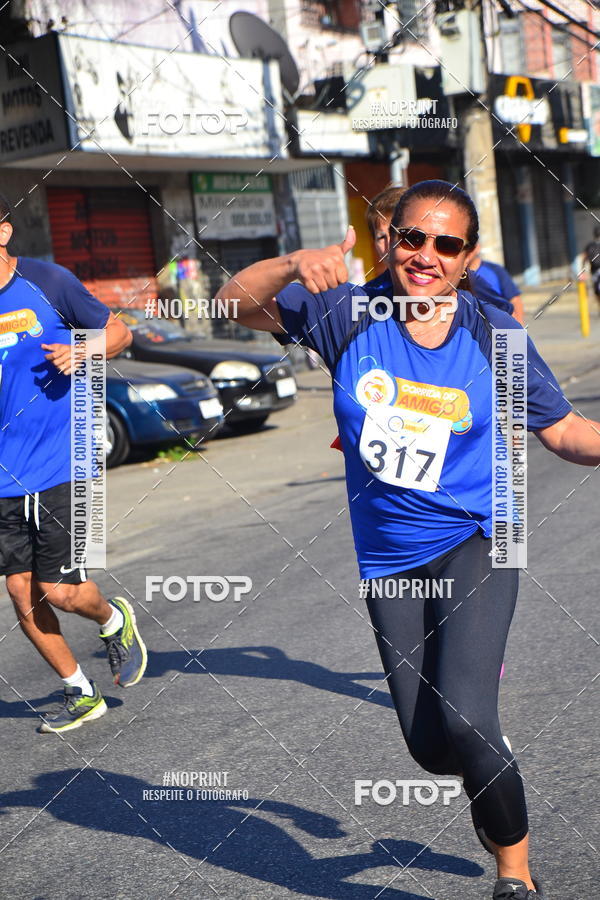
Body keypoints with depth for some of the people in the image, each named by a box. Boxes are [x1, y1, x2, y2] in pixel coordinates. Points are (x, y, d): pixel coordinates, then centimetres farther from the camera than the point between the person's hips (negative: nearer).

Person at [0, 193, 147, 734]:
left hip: (59, 466, -4)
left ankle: (116, 621, 28)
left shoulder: (49, 282, -5)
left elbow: (119, 332, 5)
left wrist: (82, 352, -14)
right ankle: (81, 695, 23)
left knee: (59, 592, -6)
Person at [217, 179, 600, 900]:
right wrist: (292, 265, -28)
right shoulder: (348, 315, -6)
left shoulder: (494, 336, -7)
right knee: (429, 745, 8)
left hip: (474, 542, -2)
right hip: (390, 559, 3)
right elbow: (236, 303, -8)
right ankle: (493, 772, 46)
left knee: (462, 719, -21)